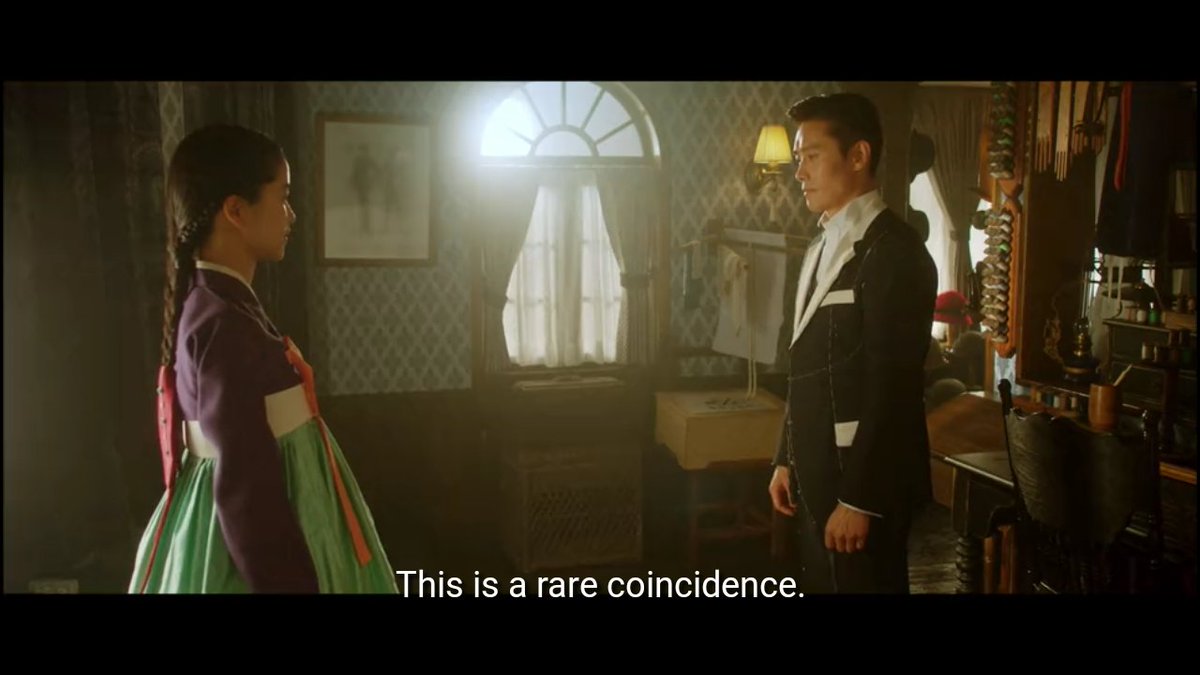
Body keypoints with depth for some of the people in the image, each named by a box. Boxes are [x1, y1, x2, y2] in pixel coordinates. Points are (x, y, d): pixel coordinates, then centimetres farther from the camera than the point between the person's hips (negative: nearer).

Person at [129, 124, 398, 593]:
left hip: (247, 534, 9)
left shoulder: (208, 307, 7)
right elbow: (246, 485, -25)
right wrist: (289, 584, -21)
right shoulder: (225, 324, -23)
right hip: (252, 549, -9)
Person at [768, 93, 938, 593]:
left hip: (861, 482, -8)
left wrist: (858, 499, -19)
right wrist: (787, 459, 14)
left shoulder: (894, 251, -15)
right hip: (817, 475, 8)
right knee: (822, 584, 16)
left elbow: (891, 387, -19)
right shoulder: (821, 247, 13)